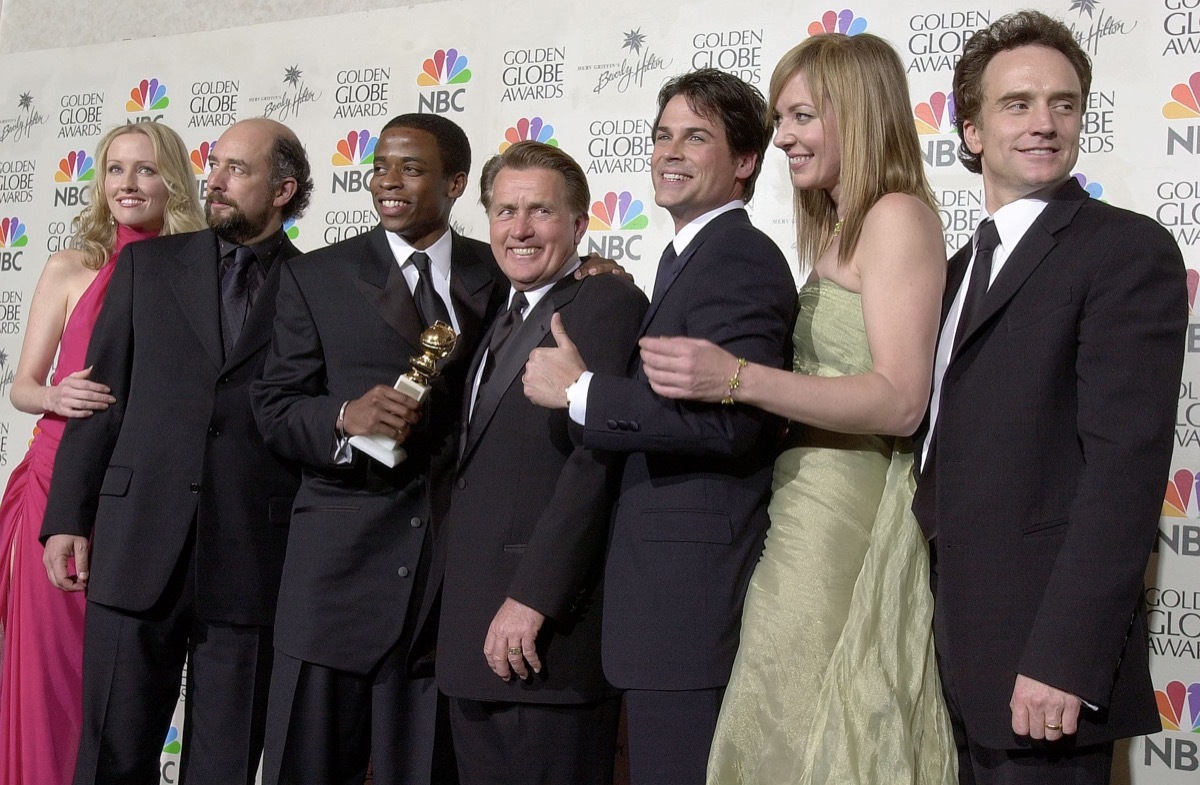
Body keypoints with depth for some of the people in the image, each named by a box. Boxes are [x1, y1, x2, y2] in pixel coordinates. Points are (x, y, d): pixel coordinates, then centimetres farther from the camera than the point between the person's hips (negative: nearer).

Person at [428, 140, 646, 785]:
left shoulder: (608, 304, -10)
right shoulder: (506, 322, 20)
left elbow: (597, 459, -20)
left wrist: (531, 598, -23)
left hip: (542, 636, -9)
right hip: (475, 636, 9)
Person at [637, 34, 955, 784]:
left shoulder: (898, 216, -9)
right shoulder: (840, 227, 18)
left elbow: (899, 401, -19)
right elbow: (826, 374, 13)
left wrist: (738, 378, -27)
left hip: (844, 509, -8)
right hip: (810, 503, 8)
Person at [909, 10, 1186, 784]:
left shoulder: (1128, 249, -9)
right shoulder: (966, 265, 16)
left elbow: (1126, 460, -18)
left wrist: (1064, 660, -23)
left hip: (1046, 646, -7)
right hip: (968, 645, 7)